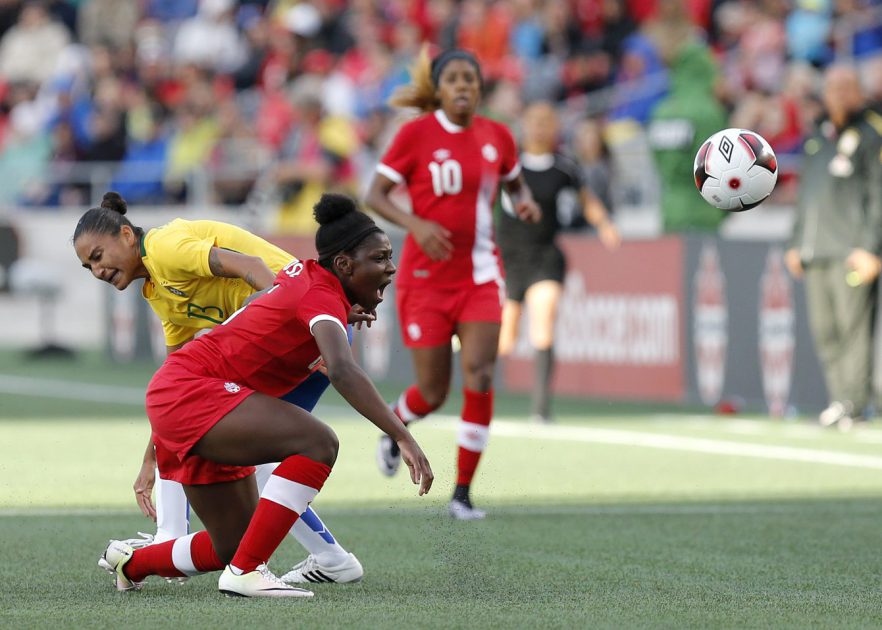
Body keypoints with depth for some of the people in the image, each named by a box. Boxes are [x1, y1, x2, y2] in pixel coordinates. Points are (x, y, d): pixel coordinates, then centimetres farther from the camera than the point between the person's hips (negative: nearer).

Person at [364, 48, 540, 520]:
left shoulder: (497, 137, 3)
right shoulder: (416, 134, -8)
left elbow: (515, 182, 21)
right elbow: (375, 193, -6)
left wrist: (525, 202, -2)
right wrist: (416, 224, -23)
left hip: (479, 275, 3)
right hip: (426, 275, -2)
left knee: (479, 378, -14)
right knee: (433, 393, 2)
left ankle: (462, 493, -4)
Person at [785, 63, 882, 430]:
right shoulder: (817, 138, 20)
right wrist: (796, 243, 20)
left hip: (851, 252, -7)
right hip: (814, 254, 7)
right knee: (824, 331, 4)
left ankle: (853, 403, -7)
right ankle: (838, 398, 9)